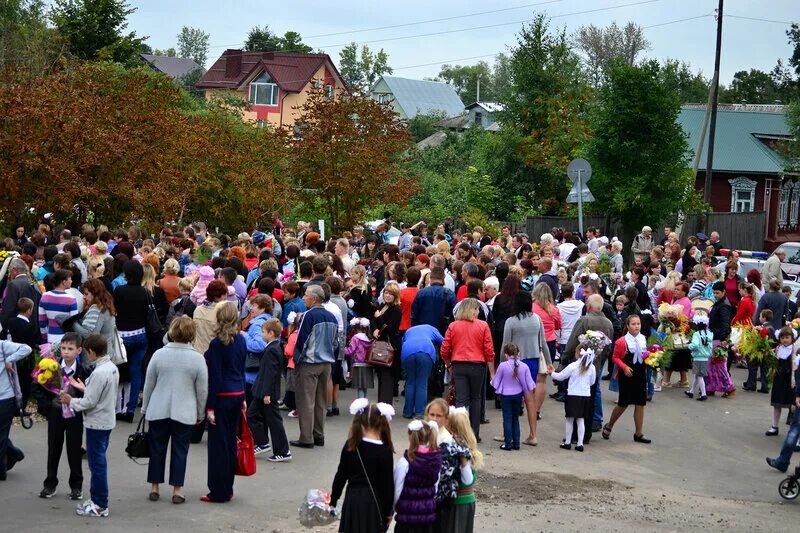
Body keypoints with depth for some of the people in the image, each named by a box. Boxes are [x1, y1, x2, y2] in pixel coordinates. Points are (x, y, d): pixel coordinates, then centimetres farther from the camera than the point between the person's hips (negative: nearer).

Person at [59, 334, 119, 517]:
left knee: (97, 463, -1)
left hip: (96, 423, -9)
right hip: (107, 421, 9)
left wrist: (71, 402, -6)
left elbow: (90, 402, -21)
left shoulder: (99, 373, -24)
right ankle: (96, 499, 25)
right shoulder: (112, 368, 5)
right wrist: (85, 387, 11)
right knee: (98, 461, 17)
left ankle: (100, 505, 6)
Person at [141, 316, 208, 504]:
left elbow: (148, 384, 2)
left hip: (158, 411, 1)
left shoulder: (159, 354, -5)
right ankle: (177, 490, 8)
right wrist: (201, 413, 10)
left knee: (157, 448, 12)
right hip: (184, 413, -1)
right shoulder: (197, 359, -8)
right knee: (180, 450, 6)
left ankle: (154, 487, 19)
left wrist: (145, 408, 14)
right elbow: (202, 390, -2)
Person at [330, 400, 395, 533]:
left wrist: (333, 501, 14)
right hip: (373, 502, -4)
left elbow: (341, 475, 3)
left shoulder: (350, 446, -3)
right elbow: (387, 483, -10)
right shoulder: (384, 451, -13)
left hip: (352, 501, 4)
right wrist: (388, 511, 1)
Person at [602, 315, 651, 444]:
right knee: (623, 404, 3)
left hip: (641, 374, 5)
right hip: (627, 375, -5)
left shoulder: (643, 340, 3)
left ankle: (638, 434, 15)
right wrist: (624, 367, -22)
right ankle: (609, 426, 26)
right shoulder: (621, 341, -14)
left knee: (640, 404, 5)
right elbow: (615, 357, -9)